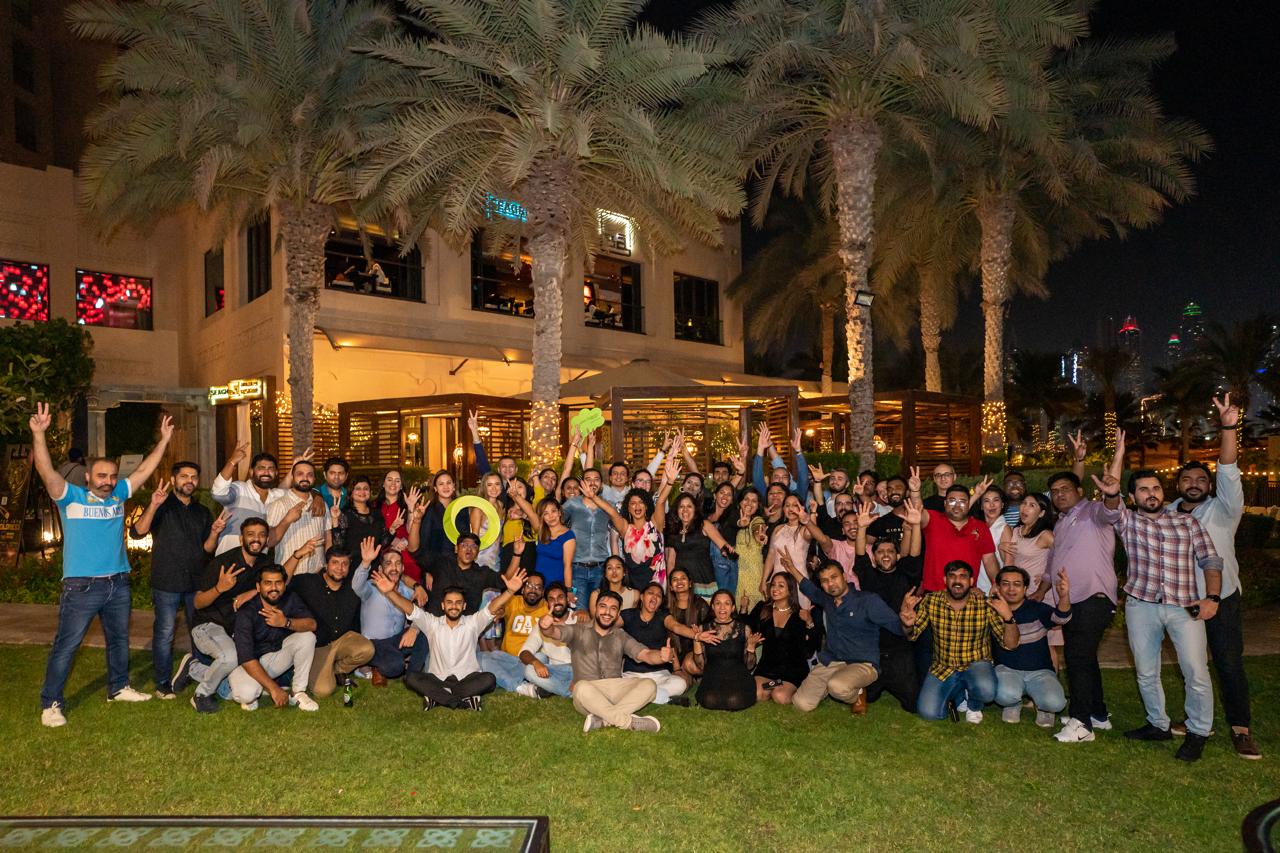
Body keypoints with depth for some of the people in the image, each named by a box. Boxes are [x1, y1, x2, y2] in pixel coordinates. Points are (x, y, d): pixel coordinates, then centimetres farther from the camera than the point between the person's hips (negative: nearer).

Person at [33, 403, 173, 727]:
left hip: (118, 584, 6)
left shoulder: (118, 495, 7)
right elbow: (47, 472, -20)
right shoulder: (72, 497, -6)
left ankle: (118, 688, 34)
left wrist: (164, 440, 10)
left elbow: (144, 470, 12)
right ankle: (51, 704, 9)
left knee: (119, 640, 18)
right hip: (81, 587, -6)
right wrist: (38, 434, -33)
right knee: (66, 645, -2)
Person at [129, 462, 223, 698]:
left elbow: (207, 549, 11)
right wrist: (153, 505, -29)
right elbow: (138, 532, -16)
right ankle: (163, 683, 12)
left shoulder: (202, 512, 14)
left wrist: (215, 532, -9)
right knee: (164, 634, 0)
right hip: (166, 582, -4)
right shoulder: (162, 506, -1)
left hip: (196, 582, 5)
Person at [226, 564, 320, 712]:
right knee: (247, 694, -35)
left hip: (275, 655, 5)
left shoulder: (290, 600, -8)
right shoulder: (246, 613, -23)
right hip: (248, 664, -5)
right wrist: (274, 689, -32)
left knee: (307, 637, -18)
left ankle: (297, 692, -8)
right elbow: (246, 658, -28)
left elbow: (312, 624, -18)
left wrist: (286, 622, -37)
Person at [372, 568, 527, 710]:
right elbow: (411, 610, -8)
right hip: (437, 680, 1)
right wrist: (390, 592, -26)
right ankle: (464, 700, -30)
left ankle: (438, 697, -24)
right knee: (411, 678, -26)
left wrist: (510, 591, -32)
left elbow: (492, 608, -12)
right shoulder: (432, 624, 5)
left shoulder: (473, 623, 3)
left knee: (489, 679, -29)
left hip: (467, 679, -1)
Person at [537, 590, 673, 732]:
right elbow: (554, 632, -9)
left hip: (615, 691, 3)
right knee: (582, 687, -37)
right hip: (587, 696, -3)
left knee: (649, 685, -22)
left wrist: (662, 656, -22)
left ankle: (601, 720, -31)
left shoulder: (621, 636, 15)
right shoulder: (578, 630, 8)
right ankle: (628, 721, -26)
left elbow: (646, 655, 2)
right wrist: (545, 626, -35)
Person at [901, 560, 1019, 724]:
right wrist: (907, 623, -27)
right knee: (928, 712, -18)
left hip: (976, 665, -1)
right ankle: (959, 696, 15)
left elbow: (1011, 644, -12)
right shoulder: (931, 601, -9)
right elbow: (911, 635, -2)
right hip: (943, 668, 1)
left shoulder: (986, 605, -13)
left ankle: (974, 704, 5)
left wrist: (1008, 617, -32)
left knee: (986, 690, -34)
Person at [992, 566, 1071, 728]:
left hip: (1039, 671, 0)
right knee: (1005, 694, -34)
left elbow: (1061, 617, -27)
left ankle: (1042, 707, 11)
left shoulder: (1037, 609, -8)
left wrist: (1064, 597, -51)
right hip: (1007, 669, 0)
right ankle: (1013, 705, 7)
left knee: (1055, 703, -30)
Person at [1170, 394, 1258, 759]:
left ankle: (1240, 729, 6)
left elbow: (1228, 474, -23)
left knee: (1229, 665, -5)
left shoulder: (1223, 510, -8)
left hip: (1221, 600, -4)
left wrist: (1228, 429, -36)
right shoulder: (1167, 515, 5)